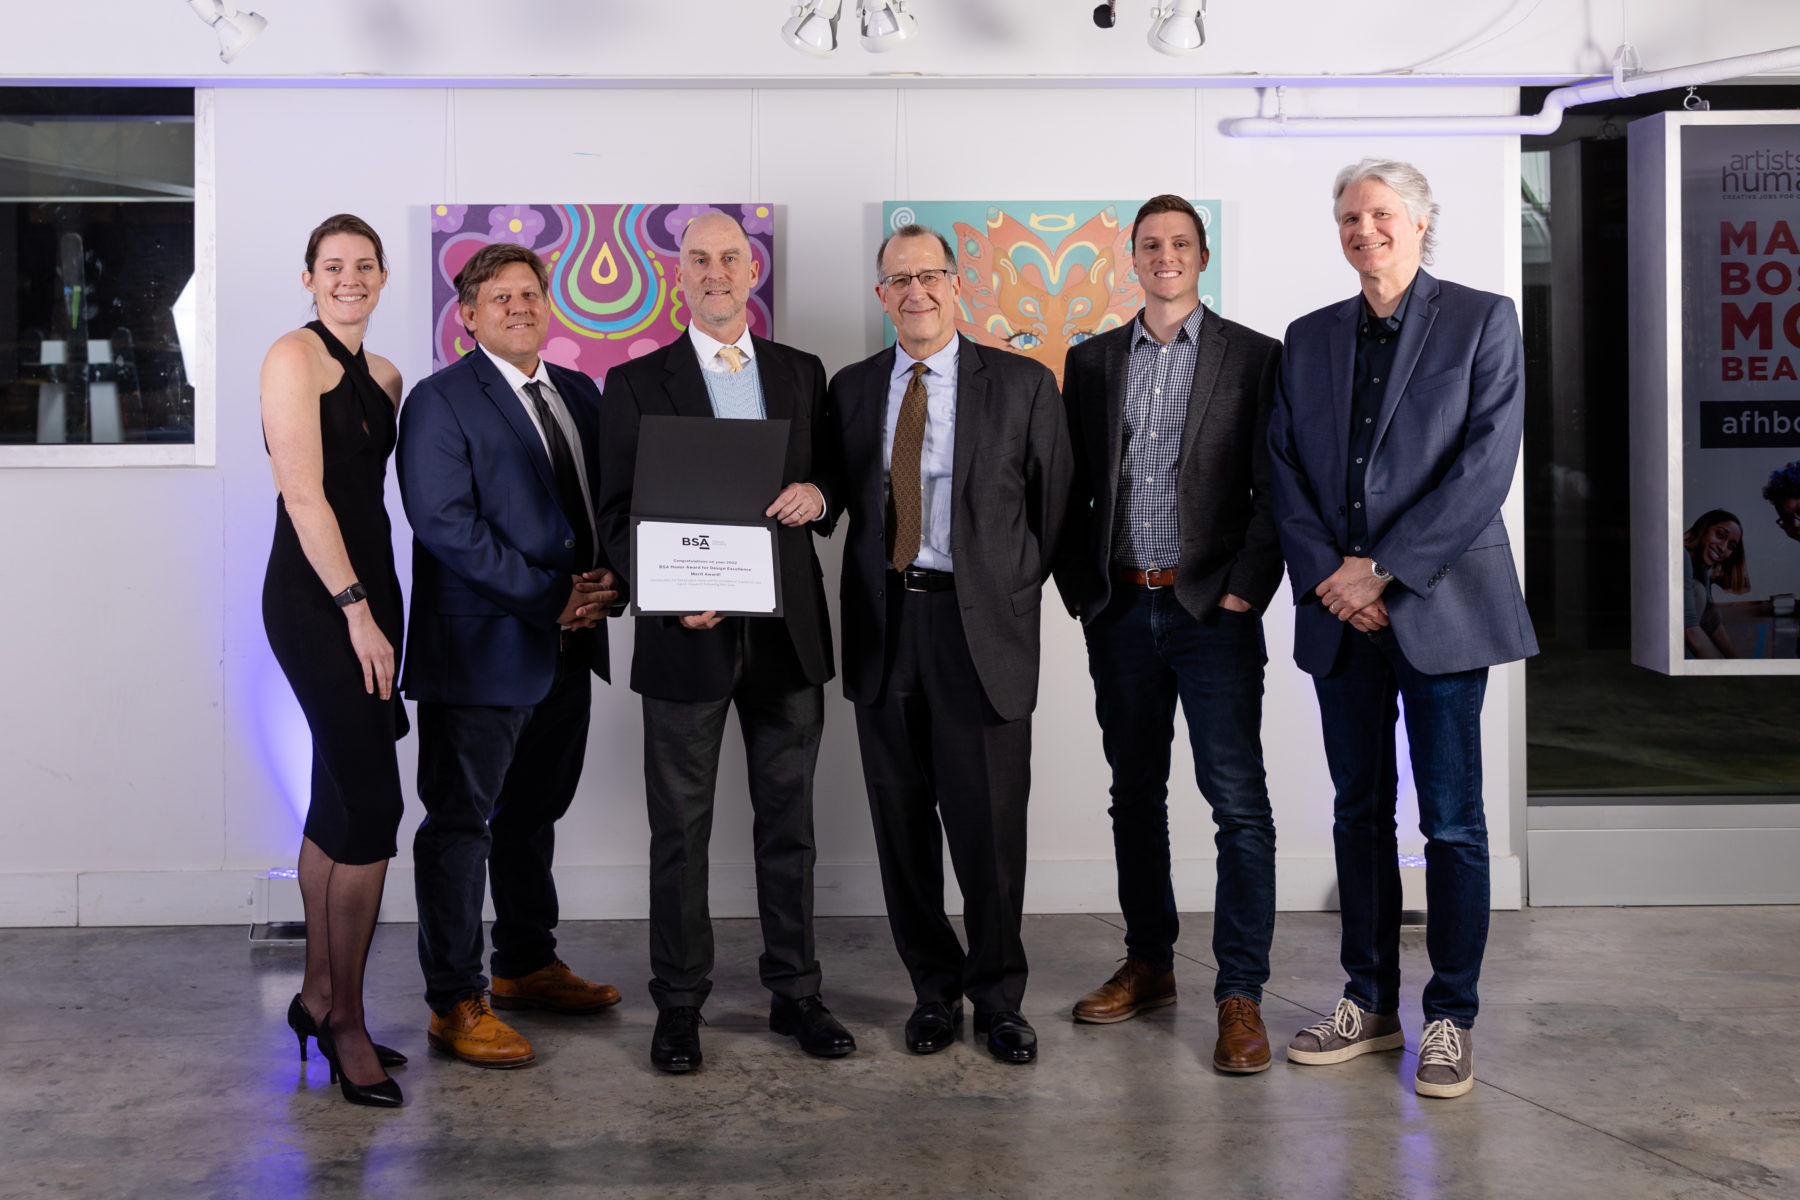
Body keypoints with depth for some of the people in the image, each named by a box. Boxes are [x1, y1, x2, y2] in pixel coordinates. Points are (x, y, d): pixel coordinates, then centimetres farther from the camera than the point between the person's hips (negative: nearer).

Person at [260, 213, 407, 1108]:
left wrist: (376, 608, 8)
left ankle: (319, 995, 22)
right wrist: (356, 611, -17)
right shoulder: (294, 356, -7)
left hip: (366, 589, 8)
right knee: (372, 801, -11)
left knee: (340, 799, 12)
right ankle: (345, 1017, 0)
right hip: (314, 597, -8)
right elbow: (303, 495, -13)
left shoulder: (383, 377, 17)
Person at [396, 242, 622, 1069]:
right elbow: (445, 523, -17)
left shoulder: (579, 393, 14)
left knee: (533, 814, 18)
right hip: (481, 650, -7)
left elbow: (606, 500, 17)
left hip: (566, 647, 7)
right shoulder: (440, 401, -7)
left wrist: (603, 580, -3)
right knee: (459, 822, 0)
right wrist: (547, 597, -18)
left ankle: (527, 966, 32)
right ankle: (456, 1003, 8)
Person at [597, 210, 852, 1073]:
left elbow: (828, 480, 17)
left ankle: (794, 992, 22)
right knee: (681, 828, 5)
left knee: (788, 818, 10)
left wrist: (817, 493, -7)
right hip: (688, 634, -2)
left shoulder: (802, 374, 11)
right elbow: (616, 514, -1)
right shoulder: (637, 383, 3)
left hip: (787, 631, 3)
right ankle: (679, 1003, 17)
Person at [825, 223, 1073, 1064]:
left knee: (990, 826, 2)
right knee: (902, 822, 9)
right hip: (884, 625, 3)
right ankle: (935, 988, 25)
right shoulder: (850, 390, 10)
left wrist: (1015, 592, 5)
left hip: (982, 625, -3)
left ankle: (998, 997, 20)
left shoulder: (1022, 386, 1)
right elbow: (837, 500, 13)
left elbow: (1055, 505, 4)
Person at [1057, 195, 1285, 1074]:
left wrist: (1245, 591, -10)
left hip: (1212, 608, -3)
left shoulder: (1255, 358, 2)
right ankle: (1148, 965, 25)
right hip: (1119, 609, 4)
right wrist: (1082, 588, 3)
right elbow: (1069, 486, 12)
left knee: (1238, 800, -7)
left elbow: (1275, 491, -2)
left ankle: (1240, 995, -1)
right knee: (1135, 793, 12)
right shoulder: (1091, 362, 11)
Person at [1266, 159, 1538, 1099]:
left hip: (1439, 606, -4)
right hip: (1339, 611, 4)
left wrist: (1382, 569, -13)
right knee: (1360, 812, 10)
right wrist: (1327, 576, -7)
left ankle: (1450, 1018, 12)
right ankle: (1369, 1004, 21)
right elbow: (1284, 470, 8)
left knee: (1451, 819, 1)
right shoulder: (1308, 338, 13)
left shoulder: (1482, 320, 1)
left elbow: (1485, 463, -9)